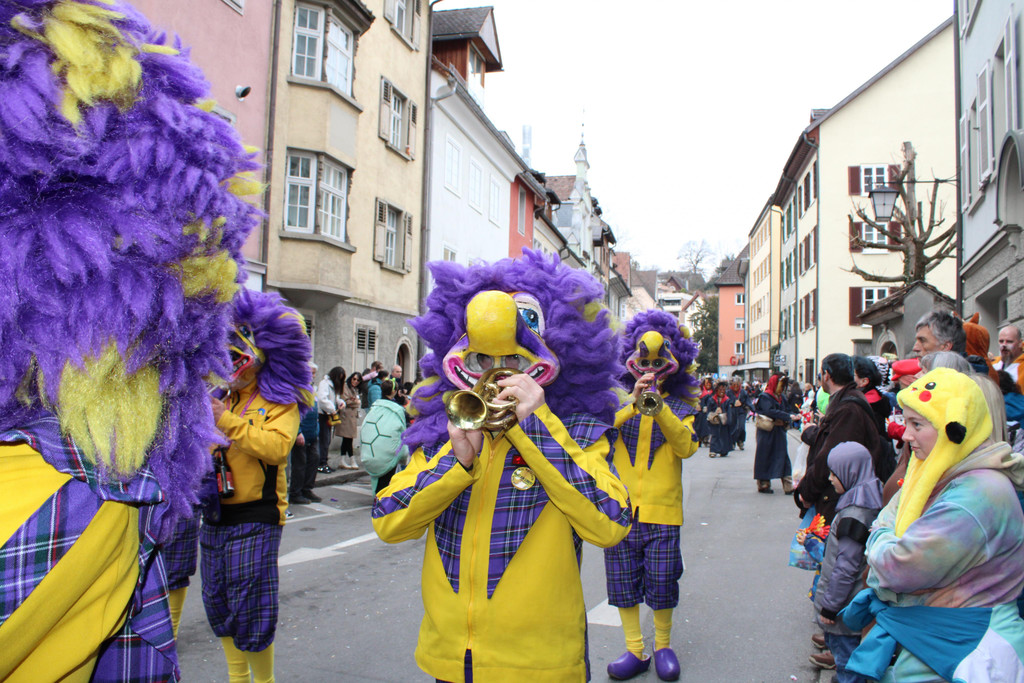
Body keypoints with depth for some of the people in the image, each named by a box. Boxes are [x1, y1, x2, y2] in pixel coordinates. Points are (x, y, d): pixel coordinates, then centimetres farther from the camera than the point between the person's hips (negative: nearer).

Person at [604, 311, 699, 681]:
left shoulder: (680, 407, 6)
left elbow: (686, 446, -13)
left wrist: (658, 408, -26)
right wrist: (634, 404, -26)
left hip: (662, 511, -1)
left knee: (661, 583, 3)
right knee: (623, 582, 7)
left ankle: (663, 645, 26)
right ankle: (635, 650, 21)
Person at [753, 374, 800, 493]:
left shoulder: (780, 397, 15)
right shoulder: (764, 397, -10)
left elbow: (785, 411, 14)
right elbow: (770, 411, -24)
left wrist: (784, 421, -7)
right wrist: (788, 416, -25)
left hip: (779, 433, 7)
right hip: (767, 433, -7)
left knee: (783, 456, 1)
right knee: (765, 457, 1)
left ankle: (788, 486, -1)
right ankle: (763, 484, 12)